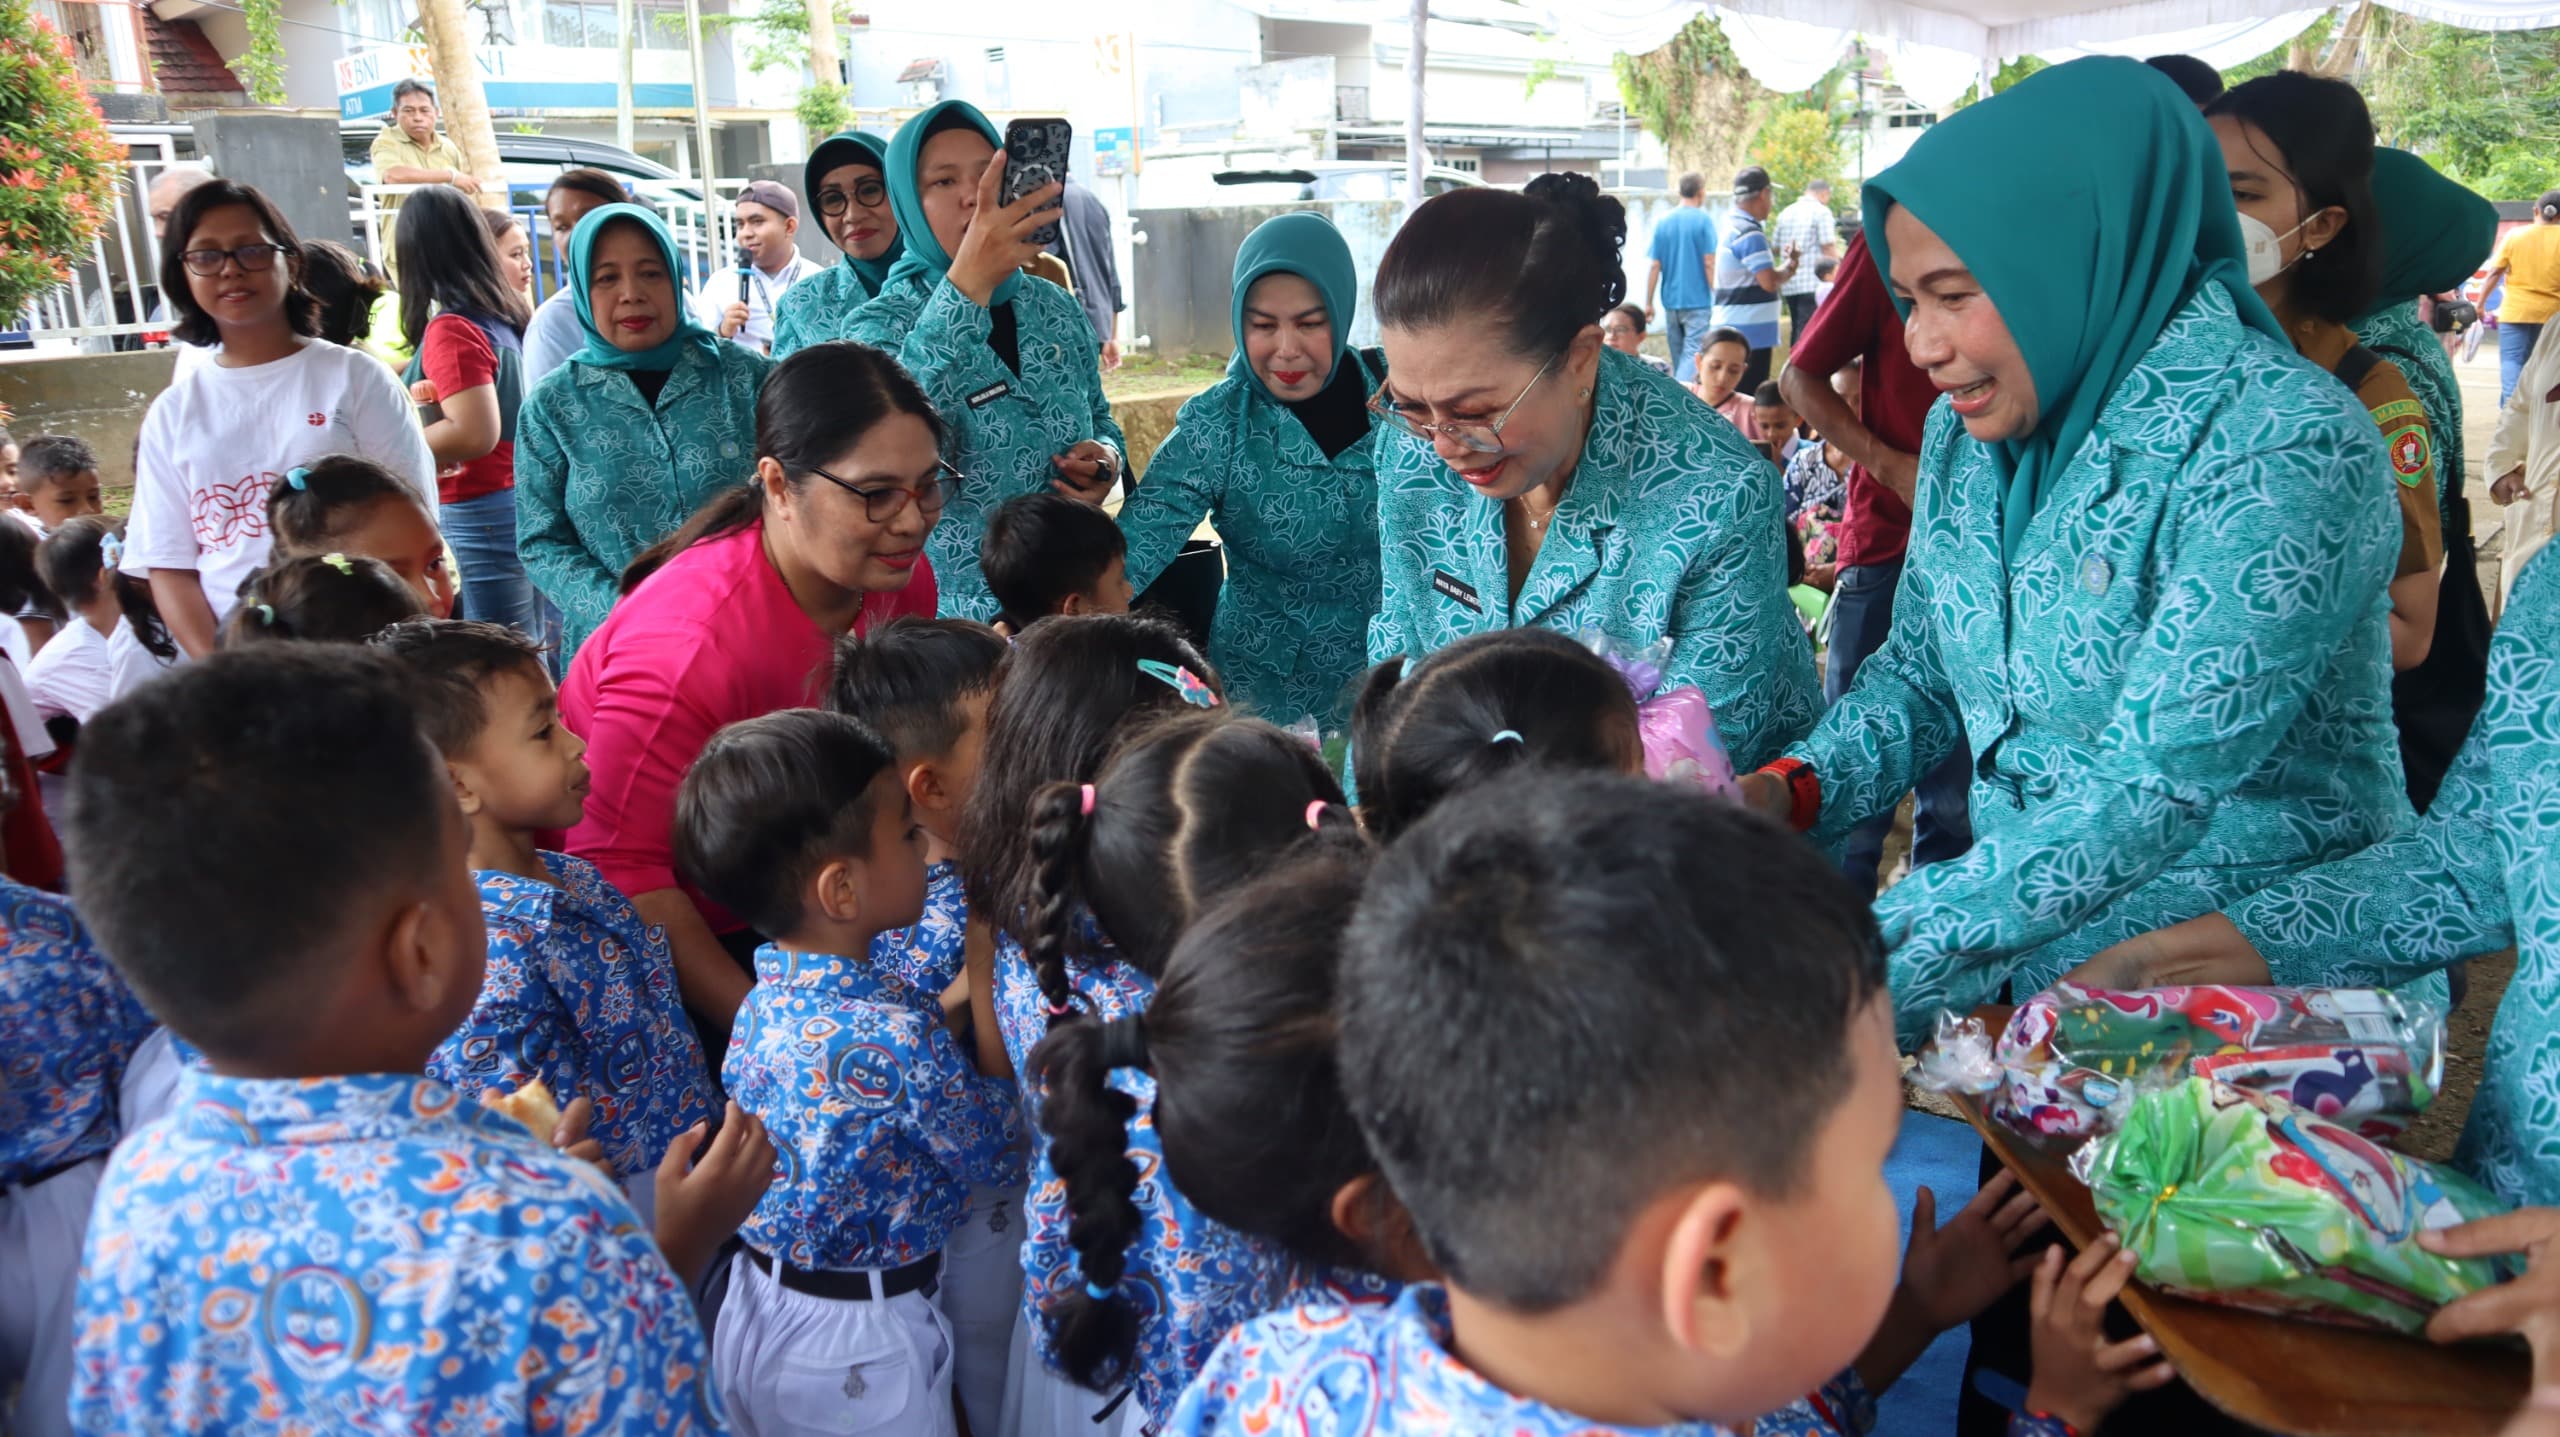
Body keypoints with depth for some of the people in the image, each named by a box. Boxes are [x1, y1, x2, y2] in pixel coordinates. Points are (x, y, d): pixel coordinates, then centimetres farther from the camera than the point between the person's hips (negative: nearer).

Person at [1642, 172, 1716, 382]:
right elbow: (1709, 263, -9)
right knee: (1693, 354, -8)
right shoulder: (1703, 220, -7)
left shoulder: (1662, 222, 4)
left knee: (1678, 355, 15)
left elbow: (1654, 266, 3)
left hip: (1671, 302, 5)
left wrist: (1648, 303, 7)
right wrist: (1717, 298, -2)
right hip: (1698, 302, -5)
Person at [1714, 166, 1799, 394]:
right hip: (1750, 332, -10)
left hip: (1731, 329, 10)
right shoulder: (1750, 234, -17)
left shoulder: (1732, 226, 14)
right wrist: (1790, 267, -3)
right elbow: (1770, 282, -22)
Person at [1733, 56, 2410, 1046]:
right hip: (2021, 888, 6)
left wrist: (1888, 942, -30)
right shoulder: (1974, 423, 3)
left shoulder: (2282, 451, -20)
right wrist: (1787, 792, -8)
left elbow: (2151, 798, -25)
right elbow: (1918, 672, 10)